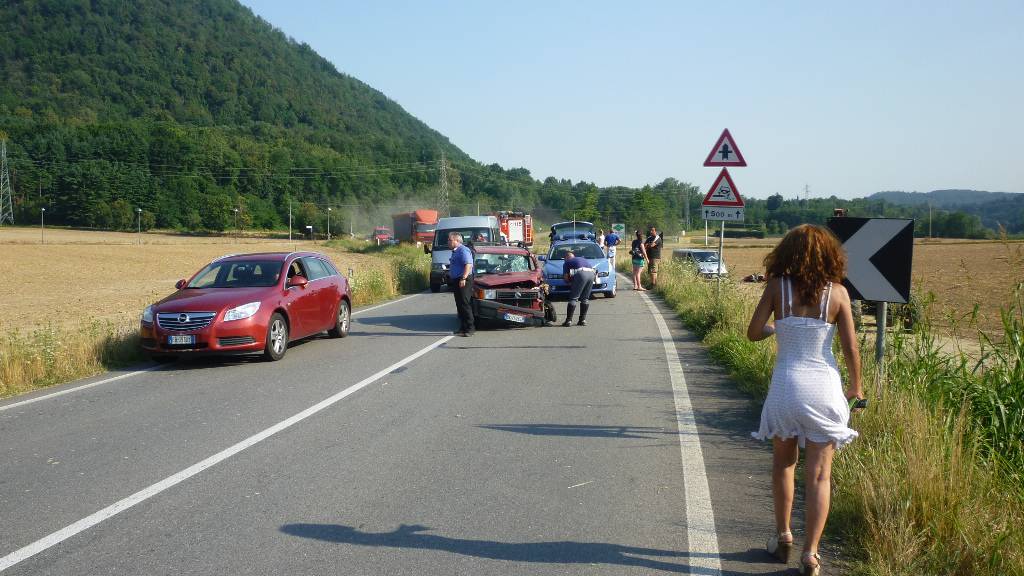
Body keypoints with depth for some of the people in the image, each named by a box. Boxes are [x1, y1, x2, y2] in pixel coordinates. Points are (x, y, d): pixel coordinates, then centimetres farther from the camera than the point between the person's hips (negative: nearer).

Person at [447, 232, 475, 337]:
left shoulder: (463, 250, -13)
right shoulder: (455, 251, 19)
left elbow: (468, 265, -24)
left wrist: (463, 278, -32)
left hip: (463, 281, -11)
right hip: (457, 281, 11)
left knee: (465, 305, -11)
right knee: (460, 305, 11)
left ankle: (469, 328, -9)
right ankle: (463, 328, 16)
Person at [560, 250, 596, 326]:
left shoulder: (567, 263, 22)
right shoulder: (583, 259, 38)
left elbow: (565, 277, 13)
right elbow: (592, 268, 28)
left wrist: (570, 282, 31)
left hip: (581, 274, -5)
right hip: (592, 273, 5)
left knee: (573, 298, 1)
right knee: (585, 298, 16)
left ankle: (569, 320, 0)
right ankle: (583, 320, 15)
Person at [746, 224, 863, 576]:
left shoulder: (777, 287, -4)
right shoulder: (837, 292, -3)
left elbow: (753, 333, -3)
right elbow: (850, 348, -2)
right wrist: (856, 386, 14)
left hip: (786, 384, 0)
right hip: (824, 387, 0)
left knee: (783, 463, 22)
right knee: (819, 475, 8)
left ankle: (783, 537, 27)